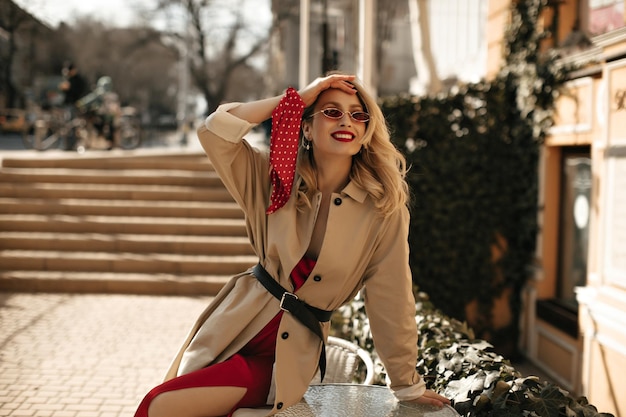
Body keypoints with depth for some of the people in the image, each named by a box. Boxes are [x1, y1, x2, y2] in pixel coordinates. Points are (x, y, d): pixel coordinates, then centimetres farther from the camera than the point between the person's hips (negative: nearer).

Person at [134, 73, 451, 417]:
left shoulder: (385, 210, -10)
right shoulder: (279, 177, -1)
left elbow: (391, 301, -5)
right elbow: (214, 132, -13)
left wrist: (407, 385, 2)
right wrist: (297, 98, -13)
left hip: (289, 350, -3)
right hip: (235, 322, 4)